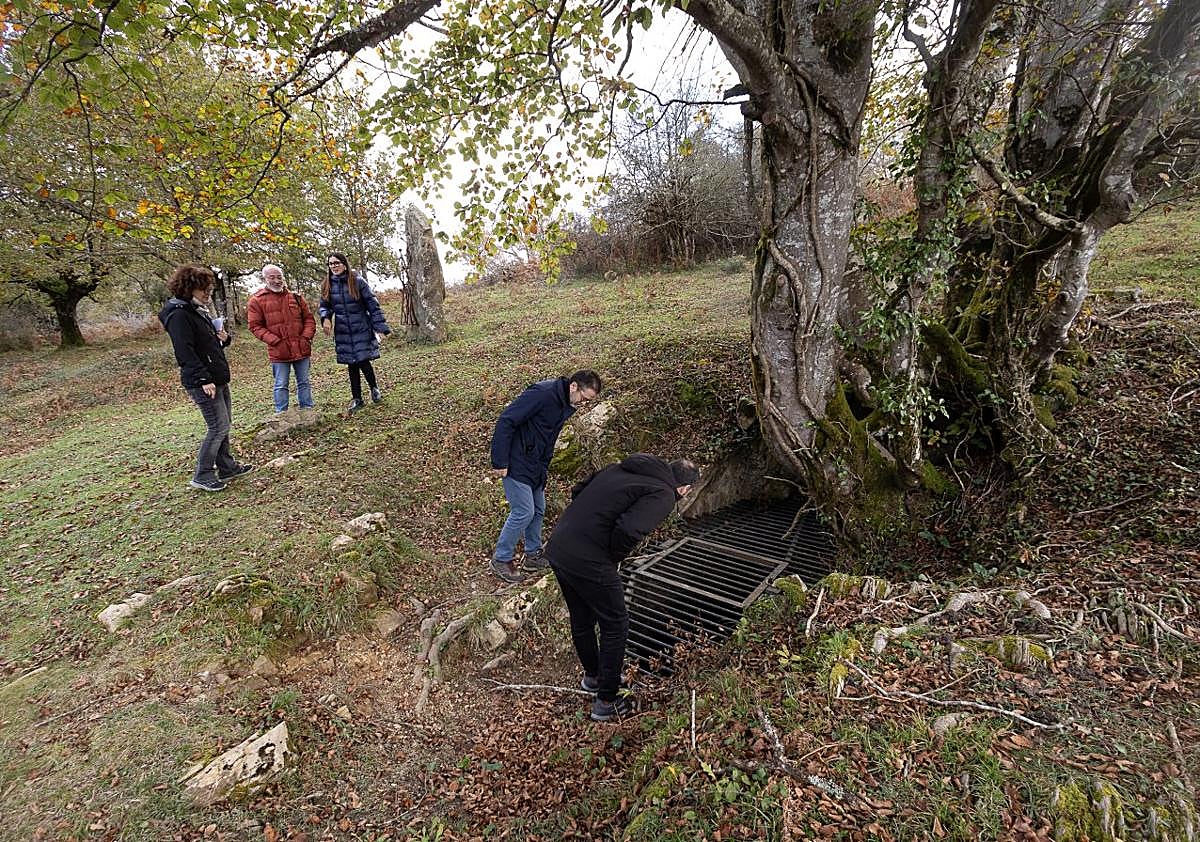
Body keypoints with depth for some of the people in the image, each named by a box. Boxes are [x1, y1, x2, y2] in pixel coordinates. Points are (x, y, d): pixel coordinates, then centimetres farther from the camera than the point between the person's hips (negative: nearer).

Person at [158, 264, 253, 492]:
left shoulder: (198, 311, 16)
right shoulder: (178, 315, -14)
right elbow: (185, 352, -21)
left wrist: (223, 338, 4)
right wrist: (204, 380, -25)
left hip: (218, 378, 10)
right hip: (202, 383, -10)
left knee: (224, 424, 15)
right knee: (219, 426, -7)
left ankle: (227, 467, 26)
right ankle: (202, 476, 4)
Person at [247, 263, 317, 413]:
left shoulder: (296, 297, 8)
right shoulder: (257, 300, -2)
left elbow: (309, 318, 11)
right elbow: (255, 326, -3)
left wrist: (306, 337, -4)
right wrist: (275, 341, -12)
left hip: (302, 349, 3)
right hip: (278, 352, -3)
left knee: (304, 383, 12)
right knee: (281, 386, 4)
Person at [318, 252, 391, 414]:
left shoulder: (358, 281, -8)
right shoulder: (327, 285, 3)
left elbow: (372, 304, -7)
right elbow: (324, 306, 13)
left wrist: (380, 327, -11)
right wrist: (325, 318, -10)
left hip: (362, 329, -4)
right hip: (342, 332, 4)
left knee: (363, 361, -7)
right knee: (351, 365, 8)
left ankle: (374, 388, 22)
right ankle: (357, 399, 19)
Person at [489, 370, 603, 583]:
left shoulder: (567, 405, 6)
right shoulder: (542, 393, -23)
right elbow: (505, 421, -25)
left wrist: (543, 469, 14)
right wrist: (499, 462, -23)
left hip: (536, 467, 9)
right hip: (516, 465, -9)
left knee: (538, 510, 15)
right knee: (523, 513, -6)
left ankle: (534, 554, 31)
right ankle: (501, 559, 11)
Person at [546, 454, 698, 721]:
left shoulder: (620, 469, 15)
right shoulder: (663, 495, -7)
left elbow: (578, 490, 18)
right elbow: (628, 530, -23)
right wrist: (614, 558, -4)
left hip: (556, 547, 8)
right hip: (589, 563, -8)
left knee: (581, 620, 27)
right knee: (615, 626, 14)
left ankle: (592, 676, 49)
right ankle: (606, 702, 28)